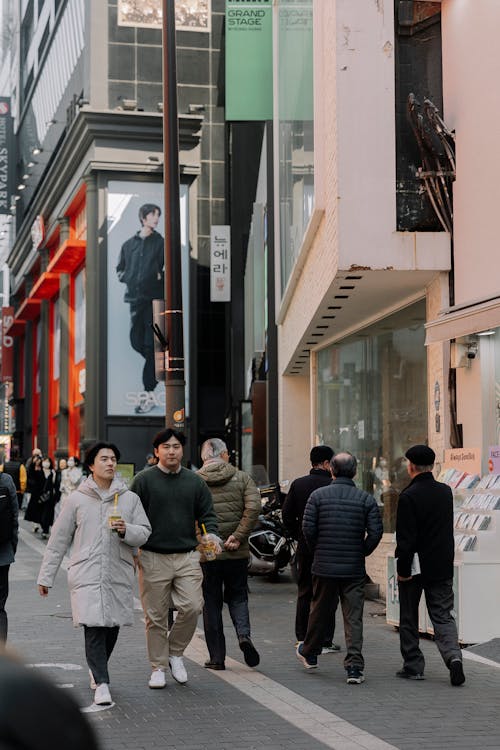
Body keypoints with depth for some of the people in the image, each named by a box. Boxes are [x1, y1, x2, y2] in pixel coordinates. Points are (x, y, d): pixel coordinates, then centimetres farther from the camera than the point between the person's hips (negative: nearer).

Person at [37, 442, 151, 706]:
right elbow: (58, 540, 8)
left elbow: (144, 533, 7)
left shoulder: (130, 498, 8)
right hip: (86, 575, -2)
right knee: (94, 627, -12)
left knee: (112, 627, 9)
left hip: (120, 575, 2)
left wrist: (125, 530, -14)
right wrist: (45, 576, 8)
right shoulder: (76, 500, 4)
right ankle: (102, 684, -10)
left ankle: (96, 669, 35)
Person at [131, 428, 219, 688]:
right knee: (156, 616, 3)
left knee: (191, 607, -10)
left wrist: (210, 533, -7)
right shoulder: (144, 480, 1)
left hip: (187, 557, 2)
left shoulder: (195, 482, 10)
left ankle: (175, 652, 13)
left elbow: (207, 513, 13)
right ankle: (158, 667, 15)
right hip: (153, 558, -2)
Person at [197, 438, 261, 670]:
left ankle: (216, 657, 11)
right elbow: (253, 507, -12)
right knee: (237, 597, 18)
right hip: (237, 554, 1)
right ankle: (244, 634, -8)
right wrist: (238, 536, -11)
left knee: (211, 603, 9)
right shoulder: (241, 478, 1)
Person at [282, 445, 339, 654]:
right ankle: (324, 641, 2)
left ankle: (302, 638, 19)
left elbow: (287, 514, 2)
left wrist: (299, 536, 13)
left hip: (304, 548, 4)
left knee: (304, 592, 15)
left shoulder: (298, 484, 2)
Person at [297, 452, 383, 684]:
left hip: (324, 567, 1)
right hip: (354, 569, -1)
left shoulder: (318, 495, -3)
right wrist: (362, 553, 8)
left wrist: (317, 551, 9)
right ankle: (354, 667, -6)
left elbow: (308, 528, -7)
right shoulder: (366, 499, -2)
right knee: (353, 617, 1)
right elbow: (375, 532, -8)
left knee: (319, 611, 18)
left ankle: (309, 654, 37)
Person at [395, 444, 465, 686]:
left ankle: (413, 666, 15)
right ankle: (453, 656, -15)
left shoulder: (409, 496, -16)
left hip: (415, 566, -5)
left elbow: (406, 538, -17)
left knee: (409, 619, 10)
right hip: (442, 566, 5)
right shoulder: (445, 491, 4)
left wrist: (402, 569, -12)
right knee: (443, 616, 7)